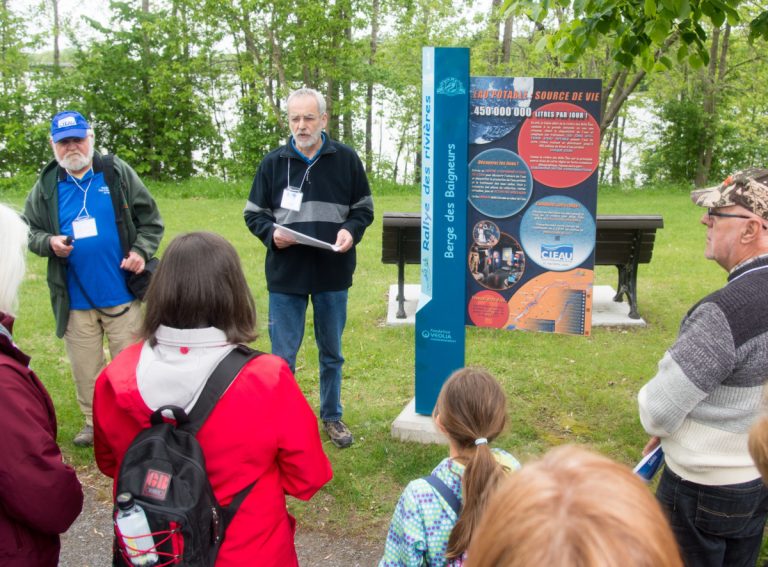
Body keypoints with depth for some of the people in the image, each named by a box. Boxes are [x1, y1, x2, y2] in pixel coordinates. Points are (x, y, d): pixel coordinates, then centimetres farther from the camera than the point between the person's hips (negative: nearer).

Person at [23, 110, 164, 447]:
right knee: (85, 368, 13)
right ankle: (93, 422, 30)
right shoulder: (46, 187, 3)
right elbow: (30, 232, 9)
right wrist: (49, 243, -12)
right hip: (75, 300, 2)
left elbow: (150, 220, 2)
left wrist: (141, 251, -13)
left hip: (123, 294, -2)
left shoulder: (118, 173, -1)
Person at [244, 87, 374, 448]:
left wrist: (351, 230, -14)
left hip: (333, 275, 1)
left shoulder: (346, 159, 1)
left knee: (332, 352, 16)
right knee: (282, 356, 6)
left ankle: (332, 416, 33)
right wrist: (272, 233, -15)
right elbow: (254, 214, 6)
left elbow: (364, 208, 7)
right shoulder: (273, 162, 1)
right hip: (285, 276, 0)